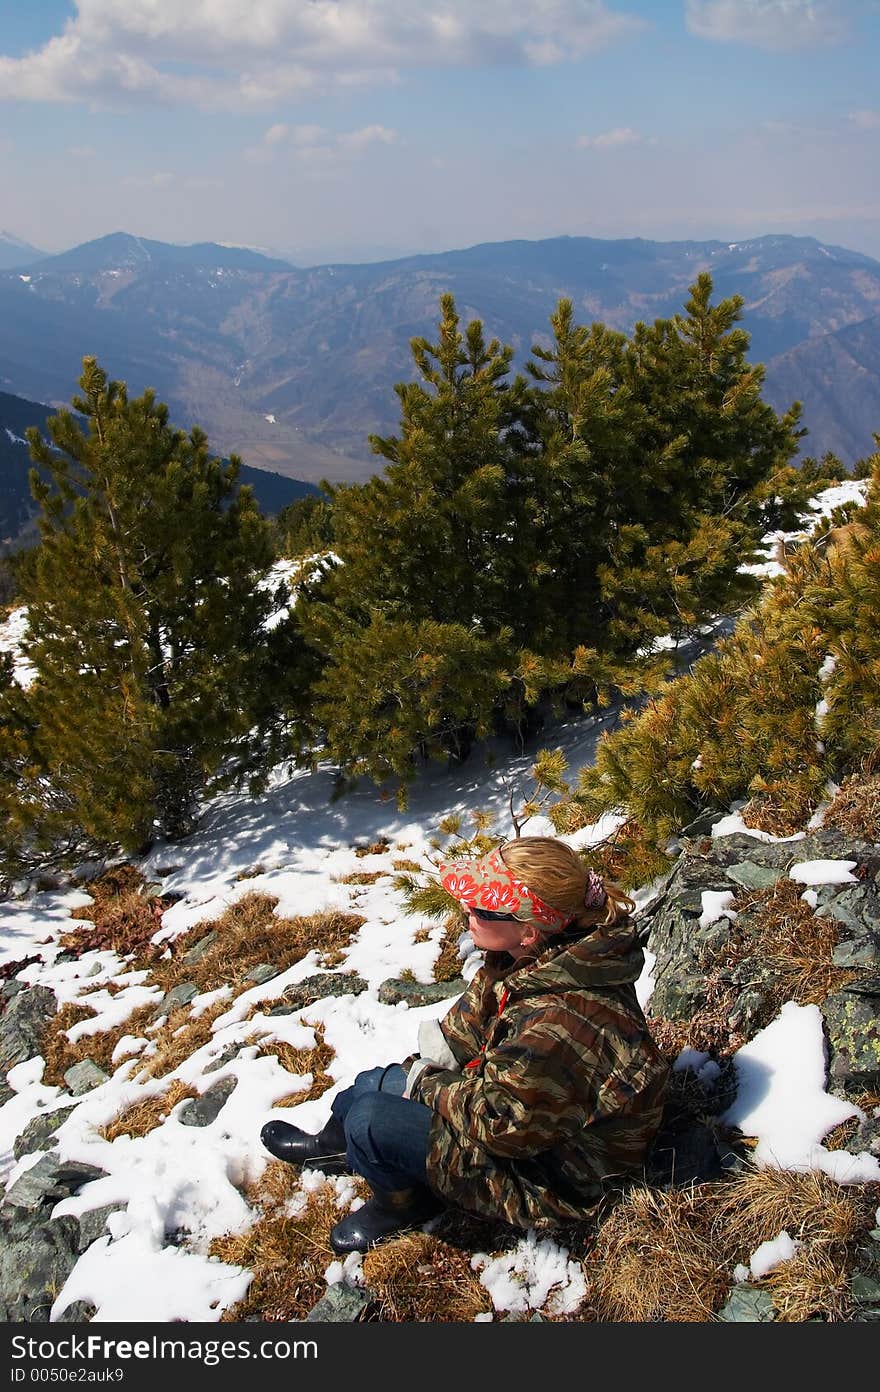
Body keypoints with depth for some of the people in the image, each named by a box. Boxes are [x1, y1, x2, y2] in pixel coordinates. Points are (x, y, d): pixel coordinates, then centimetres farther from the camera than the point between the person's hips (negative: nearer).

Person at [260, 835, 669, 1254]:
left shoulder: (560, 1023, -40)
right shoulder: (541, 955, -12)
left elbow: (501, 1122, -29)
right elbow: (475, 1015, 6)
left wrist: (431, 1085, -15)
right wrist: (433, 1063, -6)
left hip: (553, 1174, -9)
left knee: (369, 1121, -16)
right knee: (372, 1084, 14)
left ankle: (401, 1204, 17)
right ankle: (335, 1146, 47)